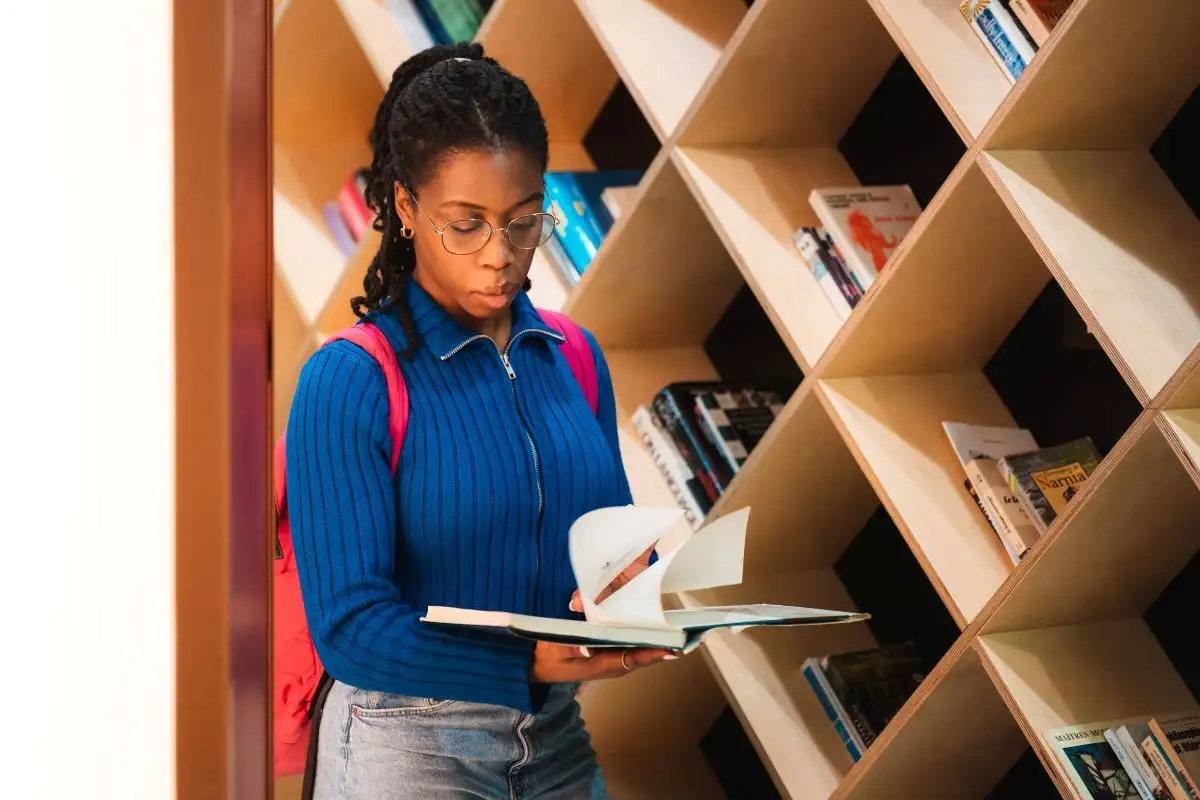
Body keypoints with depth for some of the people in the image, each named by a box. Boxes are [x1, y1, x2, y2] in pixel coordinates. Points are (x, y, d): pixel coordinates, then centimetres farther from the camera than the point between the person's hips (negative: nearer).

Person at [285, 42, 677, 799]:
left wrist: (634, 587, -12)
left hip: (559, 738, 5)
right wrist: (529, 662, -30)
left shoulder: (574, 361, 4)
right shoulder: (350, 382, -14)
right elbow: (350, 624, -18)